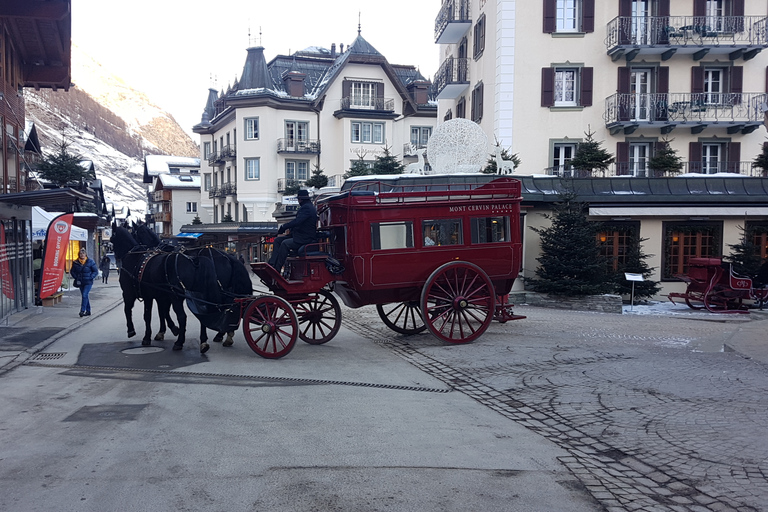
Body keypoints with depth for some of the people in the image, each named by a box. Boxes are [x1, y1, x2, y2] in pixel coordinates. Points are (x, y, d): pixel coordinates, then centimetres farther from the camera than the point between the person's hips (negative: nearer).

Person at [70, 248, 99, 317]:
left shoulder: (90, 262, -5)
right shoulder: (76, 262, 3)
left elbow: (95, 271, -1)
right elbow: (72, 271, 14)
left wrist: (90, 277, -12)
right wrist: (76, 277, 0)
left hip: (88, 282, -4)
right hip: (80, 283, 4)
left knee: (84, 295, -17)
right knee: (84, 296, 10)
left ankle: (82, 311, -18)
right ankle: (88, 311, 19)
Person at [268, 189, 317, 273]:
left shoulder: (307, 207, -14)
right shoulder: (308, 206, 19)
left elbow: (297, 221, -26)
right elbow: (298, 222, 20)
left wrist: (283, 227, -19)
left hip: (306, 239, -11)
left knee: (285, 244, -27)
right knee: (277, 240, 4)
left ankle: (277, 269, -23)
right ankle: (272, 264, -7)